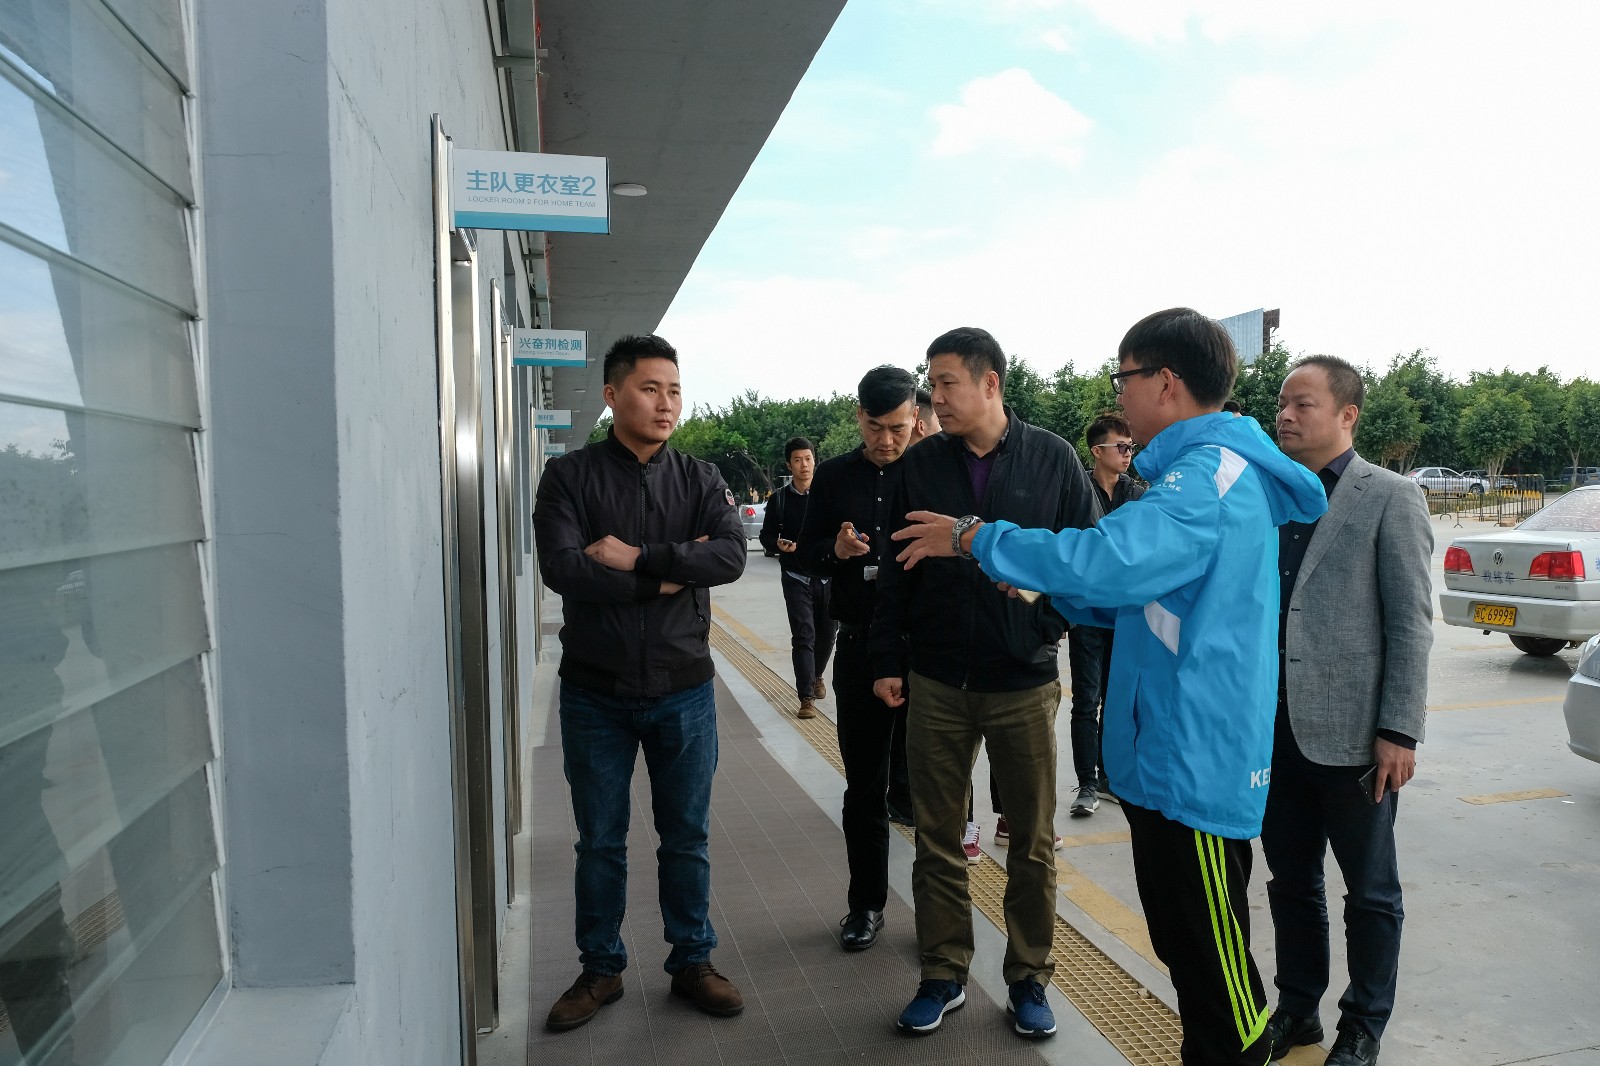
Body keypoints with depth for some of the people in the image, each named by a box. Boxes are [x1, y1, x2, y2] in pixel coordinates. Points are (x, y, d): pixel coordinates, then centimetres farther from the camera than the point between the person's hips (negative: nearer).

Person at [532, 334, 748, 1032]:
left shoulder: (698, 479, 3)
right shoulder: (570, 476, -4)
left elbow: (731, 554, -15)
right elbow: (562, 568, -19)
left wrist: (638, 557, -21)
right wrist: (670, 574, -17)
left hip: (683, 691, 1)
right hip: (595, 693, -1)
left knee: (687, 838, 13)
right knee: (600, 841, 13)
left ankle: (692, 962, 31)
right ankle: (600, 970, 31)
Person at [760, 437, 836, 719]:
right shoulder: (779, 499, 3)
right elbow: (766, 535, 8)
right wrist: (779, 544, -13)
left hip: (828, 576, 1)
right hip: (796, 577, -1)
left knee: (826, 632, 11)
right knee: (803, 635, -7)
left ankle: (817, 675, 39)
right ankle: (807, 697, -5)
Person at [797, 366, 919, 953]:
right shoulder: (833, 476, 6)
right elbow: (806, 552, 10)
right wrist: (835, 551, -12)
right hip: (859, 645, 3)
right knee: (864, 782, 12)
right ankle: (866, 902, 27)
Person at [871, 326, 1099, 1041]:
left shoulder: (1052, 459, -2)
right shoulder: (919, 464, 3)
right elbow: (895, 568, 6)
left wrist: (1048, 624, -10)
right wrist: (886, 659, 3)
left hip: (1024, 681, -1)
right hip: (936, 682, 2)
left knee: (1033, 841, 10)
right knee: (937, 838, 9)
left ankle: (1029, 979, 27)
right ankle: (943, 976, 25)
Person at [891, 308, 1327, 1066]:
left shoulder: (1213, 473, -18)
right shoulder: (1203, 468, 16)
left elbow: (1109, 558, -32)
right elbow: (1140, 598, 21)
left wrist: (975, 537, -20)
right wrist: (1043, 583, 8)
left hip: (1198, 763, -11)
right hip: (1165, 753, 11)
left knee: (1215, 967, 2)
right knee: (1182, 947, 21)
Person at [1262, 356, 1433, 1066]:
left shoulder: (1390, 498, -6)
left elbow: (1411, 623, -9)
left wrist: (1399, 731, -13)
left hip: (1352, 735, -5)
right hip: (1276, 732, 5)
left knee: (1370, 893, 12)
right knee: (1291, 882, 17)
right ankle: (1297, 1009, 34)